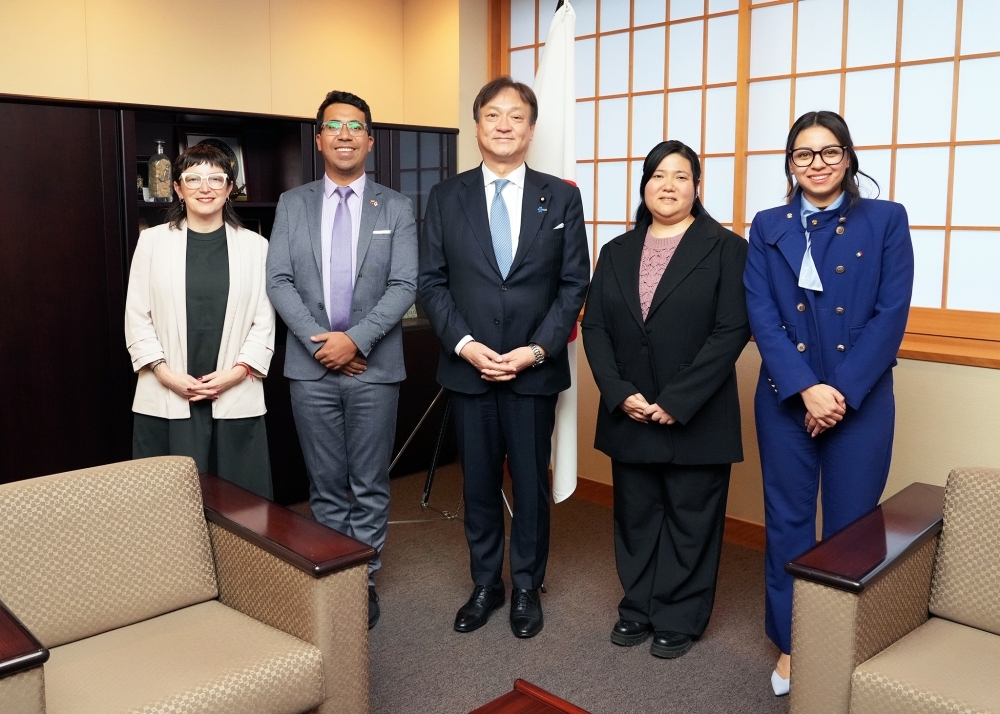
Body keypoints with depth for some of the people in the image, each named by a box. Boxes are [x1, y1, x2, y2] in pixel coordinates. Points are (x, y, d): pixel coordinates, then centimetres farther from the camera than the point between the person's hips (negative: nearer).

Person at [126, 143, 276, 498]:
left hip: (235, 399, 0)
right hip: (166, 401, 0)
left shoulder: (255, 246, 5)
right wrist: (165, 373, -7)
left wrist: (236, 372, -8)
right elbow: (137, 317, 4)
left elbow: (264, 321, 3)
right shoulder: (152, 241, 5)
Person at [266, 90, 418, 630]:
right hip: (311, 367, 1)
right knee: (325, 484, 11)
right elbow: (278, 281, 0)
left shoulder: (395, 207, 4)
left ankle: (365, 580, 21)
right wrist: (319, 341, -12)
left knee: (369, 484, 7)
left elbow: (404, 286, -5)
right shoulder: (292, 204, 8)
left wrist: (356, 339, -16)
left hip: (374, 365, -1)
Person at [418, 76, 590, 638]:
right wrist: (464, 343, -11)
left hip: (535, 368, -1)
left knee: (532, 484, 9)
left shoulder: (561, 197, 2)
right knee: (479, 484, 12)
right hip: (468, 367, 1)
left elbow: (574, 284, -1)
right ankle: (486, 585, 29)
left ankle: (527, 589, 27)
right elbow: (432, 281, 2)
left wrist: (536, 350, -11)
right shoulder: (446, 197, 4)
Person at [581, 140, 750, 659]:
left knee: (690, 520, 8)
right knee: (635, 516, 14)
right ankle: (638, 608, 31)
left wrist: (676, 402, -17)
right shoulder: (617, 251, 10)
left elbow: (731, 331, -11)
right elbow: (594, 327, 5)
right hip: (629, 416, 4)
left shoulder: (725, 248, -3)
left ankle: (679, 620, 24)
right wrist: (620, 394, -9)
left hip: (696, 417, -4)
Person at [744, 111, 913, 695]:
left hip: (862, 400, -1)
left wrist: (843, 391, -14)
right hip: (785, 399, 1)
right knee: (788, 522, 9)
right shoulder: (768, 227, 5)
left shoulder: (886, 220, 1)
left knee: (852, 527, 7)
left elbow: (892, 314, -6)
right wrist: (806, 389, -15)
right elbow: (761, 315, -4)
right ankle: (790, 644, 25)